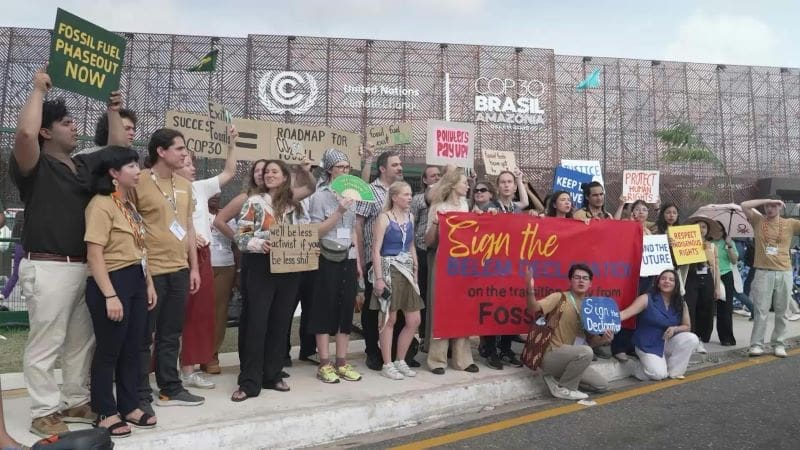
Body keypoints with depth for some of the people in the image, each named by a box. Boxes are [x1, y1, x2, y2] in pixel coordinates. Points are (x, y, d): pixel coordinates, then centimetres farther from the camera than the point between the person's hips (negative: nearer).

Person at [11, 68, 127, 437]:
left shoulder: (85, 165, 13)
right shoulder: (34, 167, -8)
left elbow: (116, 150, 25)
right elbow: (25, 133, -27)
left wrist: (112, 111, 16)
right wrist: (39, 90, -14)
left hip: (83, 266, 8)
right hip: (48, 268, -7)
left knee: (82, 340, 15)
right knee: (46, 343, 1)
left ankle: (75, 402, 28)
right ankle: (44, 412, 13)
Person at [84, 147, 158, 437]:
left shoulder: (129, 204, 14)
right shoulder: (101, 204, -12)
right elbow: (94, 255, -17)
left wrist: (149, 284, 15)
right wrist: (110, 295, -20)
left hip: (135, 281, 8)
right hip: (112, 282, -8)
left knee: (132, 349, 14)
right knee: (109, 350, 3)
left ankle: (129, 406, 26)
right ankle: (105, 413, 17)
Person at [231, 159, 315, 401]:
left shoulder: (291, 200, 8)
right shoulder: (254, 202, 0)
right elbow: (240, 235, -4)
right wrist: (257, 243, -23)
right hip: (262, 267, -3)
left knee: (280, 322, 9)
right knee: (256, 323, -2)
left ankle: (273, 375, 21)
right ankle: (249, 382, 5)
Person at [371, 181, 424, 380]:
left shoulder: (410, 217, 11)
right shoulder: (384, 218, -8)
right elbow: (376, 250, -11)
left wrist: (416, 271, 13)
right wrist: (379, 278, -18)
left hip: (407, 271, 7)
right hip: (389, 270, -6)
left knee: (414, 321, 6)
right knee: (390, 319, 1)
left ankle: (400, 360, 21)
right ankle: (387, 364, 13)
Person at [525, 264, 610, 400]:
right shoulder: (559, 297, -9)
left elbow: (591, 340, 14)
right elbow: (533, 309, -25)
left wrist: (603, 339, -8)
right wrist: (530, 289, -44)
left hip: (571, 358, 8)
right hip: (551, 356, -7)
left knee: (602, 385, 7)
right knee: (586, 352, -32)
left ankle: (557, 380, 11)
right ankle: (564, 389, -10)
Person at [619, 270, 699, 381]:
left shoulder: (680, 304, 0)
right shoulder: (647, 299, -14)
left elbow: (687, 326, 7)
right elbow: (626, 313, -24)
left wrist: (675, 329, -16)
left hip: (668, 342, 5)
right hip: (648, 344, -5)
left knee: (692, 339, -21)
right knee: (659, 374, -24)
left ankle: (673, 372, -2)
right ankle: (639, 369, 13)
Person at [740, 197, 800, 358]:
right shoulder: (758, 220, 5)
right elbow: (744, 205, -6)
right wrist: (767, 200, -5)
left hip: (784, 273, 2)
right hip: (763, 273, -2)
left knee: (781, 312, 8)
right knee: (761, 311, -2)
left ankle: (779, 344, 17)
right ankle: (757, 344, 2)